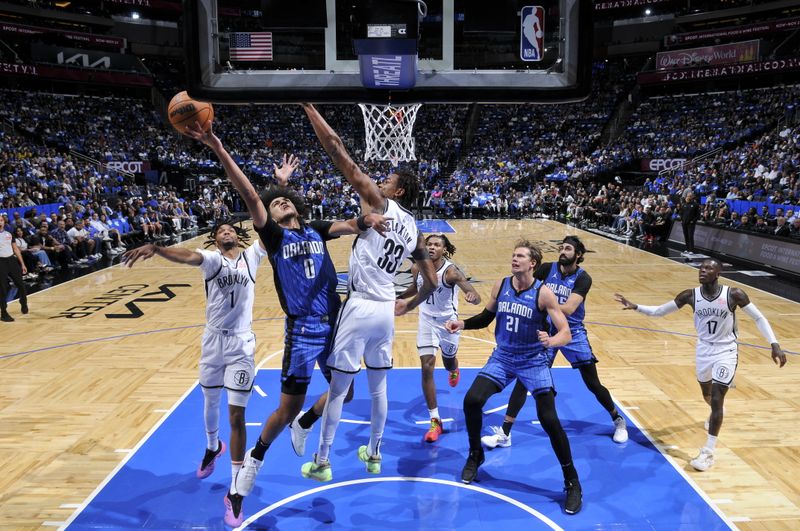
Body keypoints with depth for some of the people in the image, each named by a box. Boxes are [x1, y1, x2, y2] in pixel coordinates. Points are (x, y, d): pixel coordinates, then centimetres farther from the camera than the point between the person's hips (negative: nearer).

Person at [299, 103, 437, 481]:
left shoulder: (379, 204, -8)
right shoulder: (414, 231, 11)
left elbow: (340, 155, -12)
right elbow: (432, 282, 13)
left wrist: (309, 107, -10)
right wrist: (410, 304, 30)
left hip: (360, 308, -6)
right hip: (386, 310, 7)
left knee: (337, 387, 5)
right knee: (378, 386, 19)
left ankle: (321, 463, 16)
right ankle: (373, 454, 32)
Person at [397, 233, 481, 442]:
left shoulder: (451, 271, -26)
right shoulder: (417, 268, -12)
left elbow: (476, 297, -37)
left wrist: (473, 297, -59)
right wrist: (399, 297, 14)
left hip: (448, 321, -2)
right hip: (427, 321, 2)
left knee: (448, 362, 22)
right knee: (427, 368, -10)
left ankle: (454, 370, 65)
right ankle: (435, 421, -2)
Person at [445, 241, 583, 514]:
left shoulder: (543, 293, -17)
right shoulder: (500, 286, -3)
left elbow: (566, 333, -19)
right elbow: (486, 317, 13)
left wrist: (551, 341, -40)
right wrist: (463, 324, -4)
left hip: (534, 361, -4)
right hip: (502, 357, 4)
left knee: (549, 420, -12)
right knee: (472, 400, -10)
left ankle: (572, 481, 6)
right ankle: (475, 456, 17)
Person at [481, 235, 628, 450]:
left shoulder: (583, 278, -14)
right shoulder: (547, 268, -6)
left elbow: (568, 309, -27)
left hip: (573, 333, -1)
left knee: (593, 384, 6)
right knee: (524, 379, -6)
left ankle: (618, 421, 33)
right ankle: (504, 433, 0)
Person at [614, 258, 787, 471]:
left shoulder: (734, 294, -19)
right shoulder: (691, 295, -12)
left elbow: (759, 318, -8)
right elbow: (660, 311, -4)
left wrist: (774, 344, -16)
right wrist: (635, 307, -17)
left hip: (726, 352, -4)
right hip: (704, 350, 4)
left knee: (716, 400, -11)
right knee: (707, 394, 24)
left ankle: (708, 453, -2)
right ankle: (718, 414, 61)